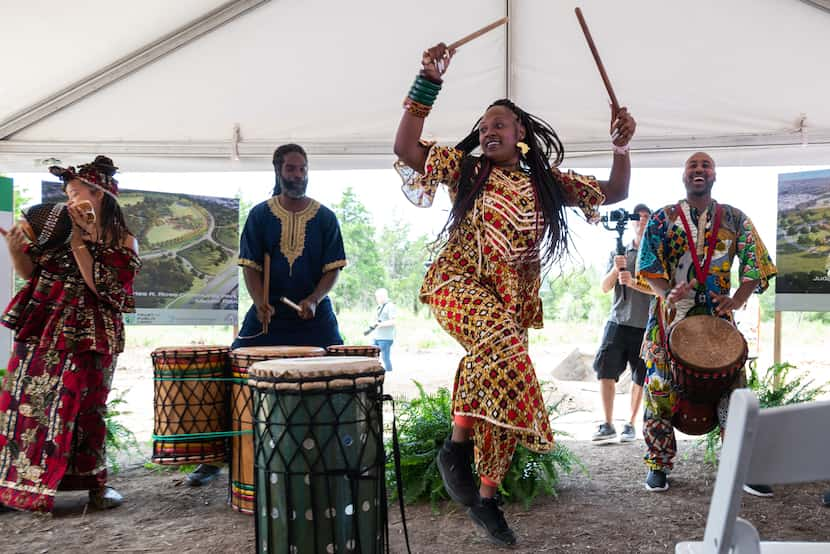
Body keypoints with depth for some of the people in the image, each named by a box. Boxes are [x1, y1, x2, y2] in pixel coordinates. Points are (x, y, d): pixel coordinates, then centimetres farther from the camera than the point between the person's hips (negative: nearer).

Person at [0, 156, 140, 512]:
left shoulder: (122, 242, -5)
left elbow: (102, 287, -17)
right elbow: (29, 272, 13)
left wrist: (78, 241, -17)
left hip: (87, 337, -4)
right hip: (41, 332, 4)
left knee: (82, 408, 1)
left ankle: (95, 482, 18)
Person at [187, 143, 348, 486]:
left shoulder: (325, 217, 2)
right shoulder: (260, 215, 1)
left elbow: (332, 268, -1)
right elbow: (250, 265, -1)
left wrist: (314, 300, -18)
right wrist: (259, 302, -17)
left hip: (314, 313, 0)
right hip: (268, 311, 0)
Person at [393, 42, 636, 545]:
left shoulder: (546, 181, 13)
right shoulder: (466, 166, 6)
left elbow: (615, 193, 15)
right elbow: (405, 149, -7)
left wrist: (622, 147, -2)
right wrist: (429, 82, -12)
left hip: (512, 299, 4)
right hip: (459, 283, -4)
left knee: (502, 395, 2)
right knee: (499, 343, -36)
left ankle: (486, 498, 19)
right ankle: (457, 445, -21)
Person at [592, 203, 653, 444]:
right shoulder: (618, 253, 12)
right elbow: (605, 287, 7)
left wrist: (633, 282, -21)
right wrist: (615, 270, -11)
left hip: (646, 325, -1)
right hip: (618, 321, 2)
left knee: (640, 378, 5)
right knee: (605, 370, -8)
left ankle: (631, 424, 18)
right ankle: (608, 425, -3)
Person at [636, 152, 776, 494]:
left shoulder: (734, 219, 10)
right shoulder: (663, 218, 7)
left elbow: (756, 264, 5)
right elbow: (647, 264, -1)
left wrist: (738, 298, -13)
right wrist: (667, 291, -20)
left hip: (718, 316, 1)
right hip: (670, 315, -1)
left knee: (732, 388, -4)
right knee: (661, 389, 0)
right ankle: (658, 466, 12)